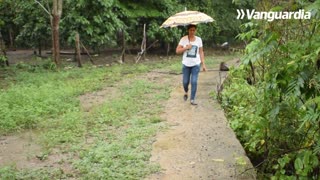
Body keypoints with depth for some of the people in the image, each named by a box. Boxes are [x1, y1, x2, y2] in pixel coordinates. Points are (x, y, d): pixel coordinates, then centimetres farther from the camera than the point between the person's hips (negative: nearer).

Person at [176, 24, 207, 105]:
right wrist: (186, 48, -16)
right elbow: (177, 51, -2)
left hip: (196, 64, 0)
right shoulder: (183, 39, -2)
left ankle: (192, 99, 3)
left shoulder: (199, 39, 4)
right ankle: (186, 92, 37)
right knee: (185, 82, 4)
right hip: (186, 64, 0)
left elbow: (201, 52, 7)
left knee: (194, 82, -7)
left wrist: (203, 64, 3)